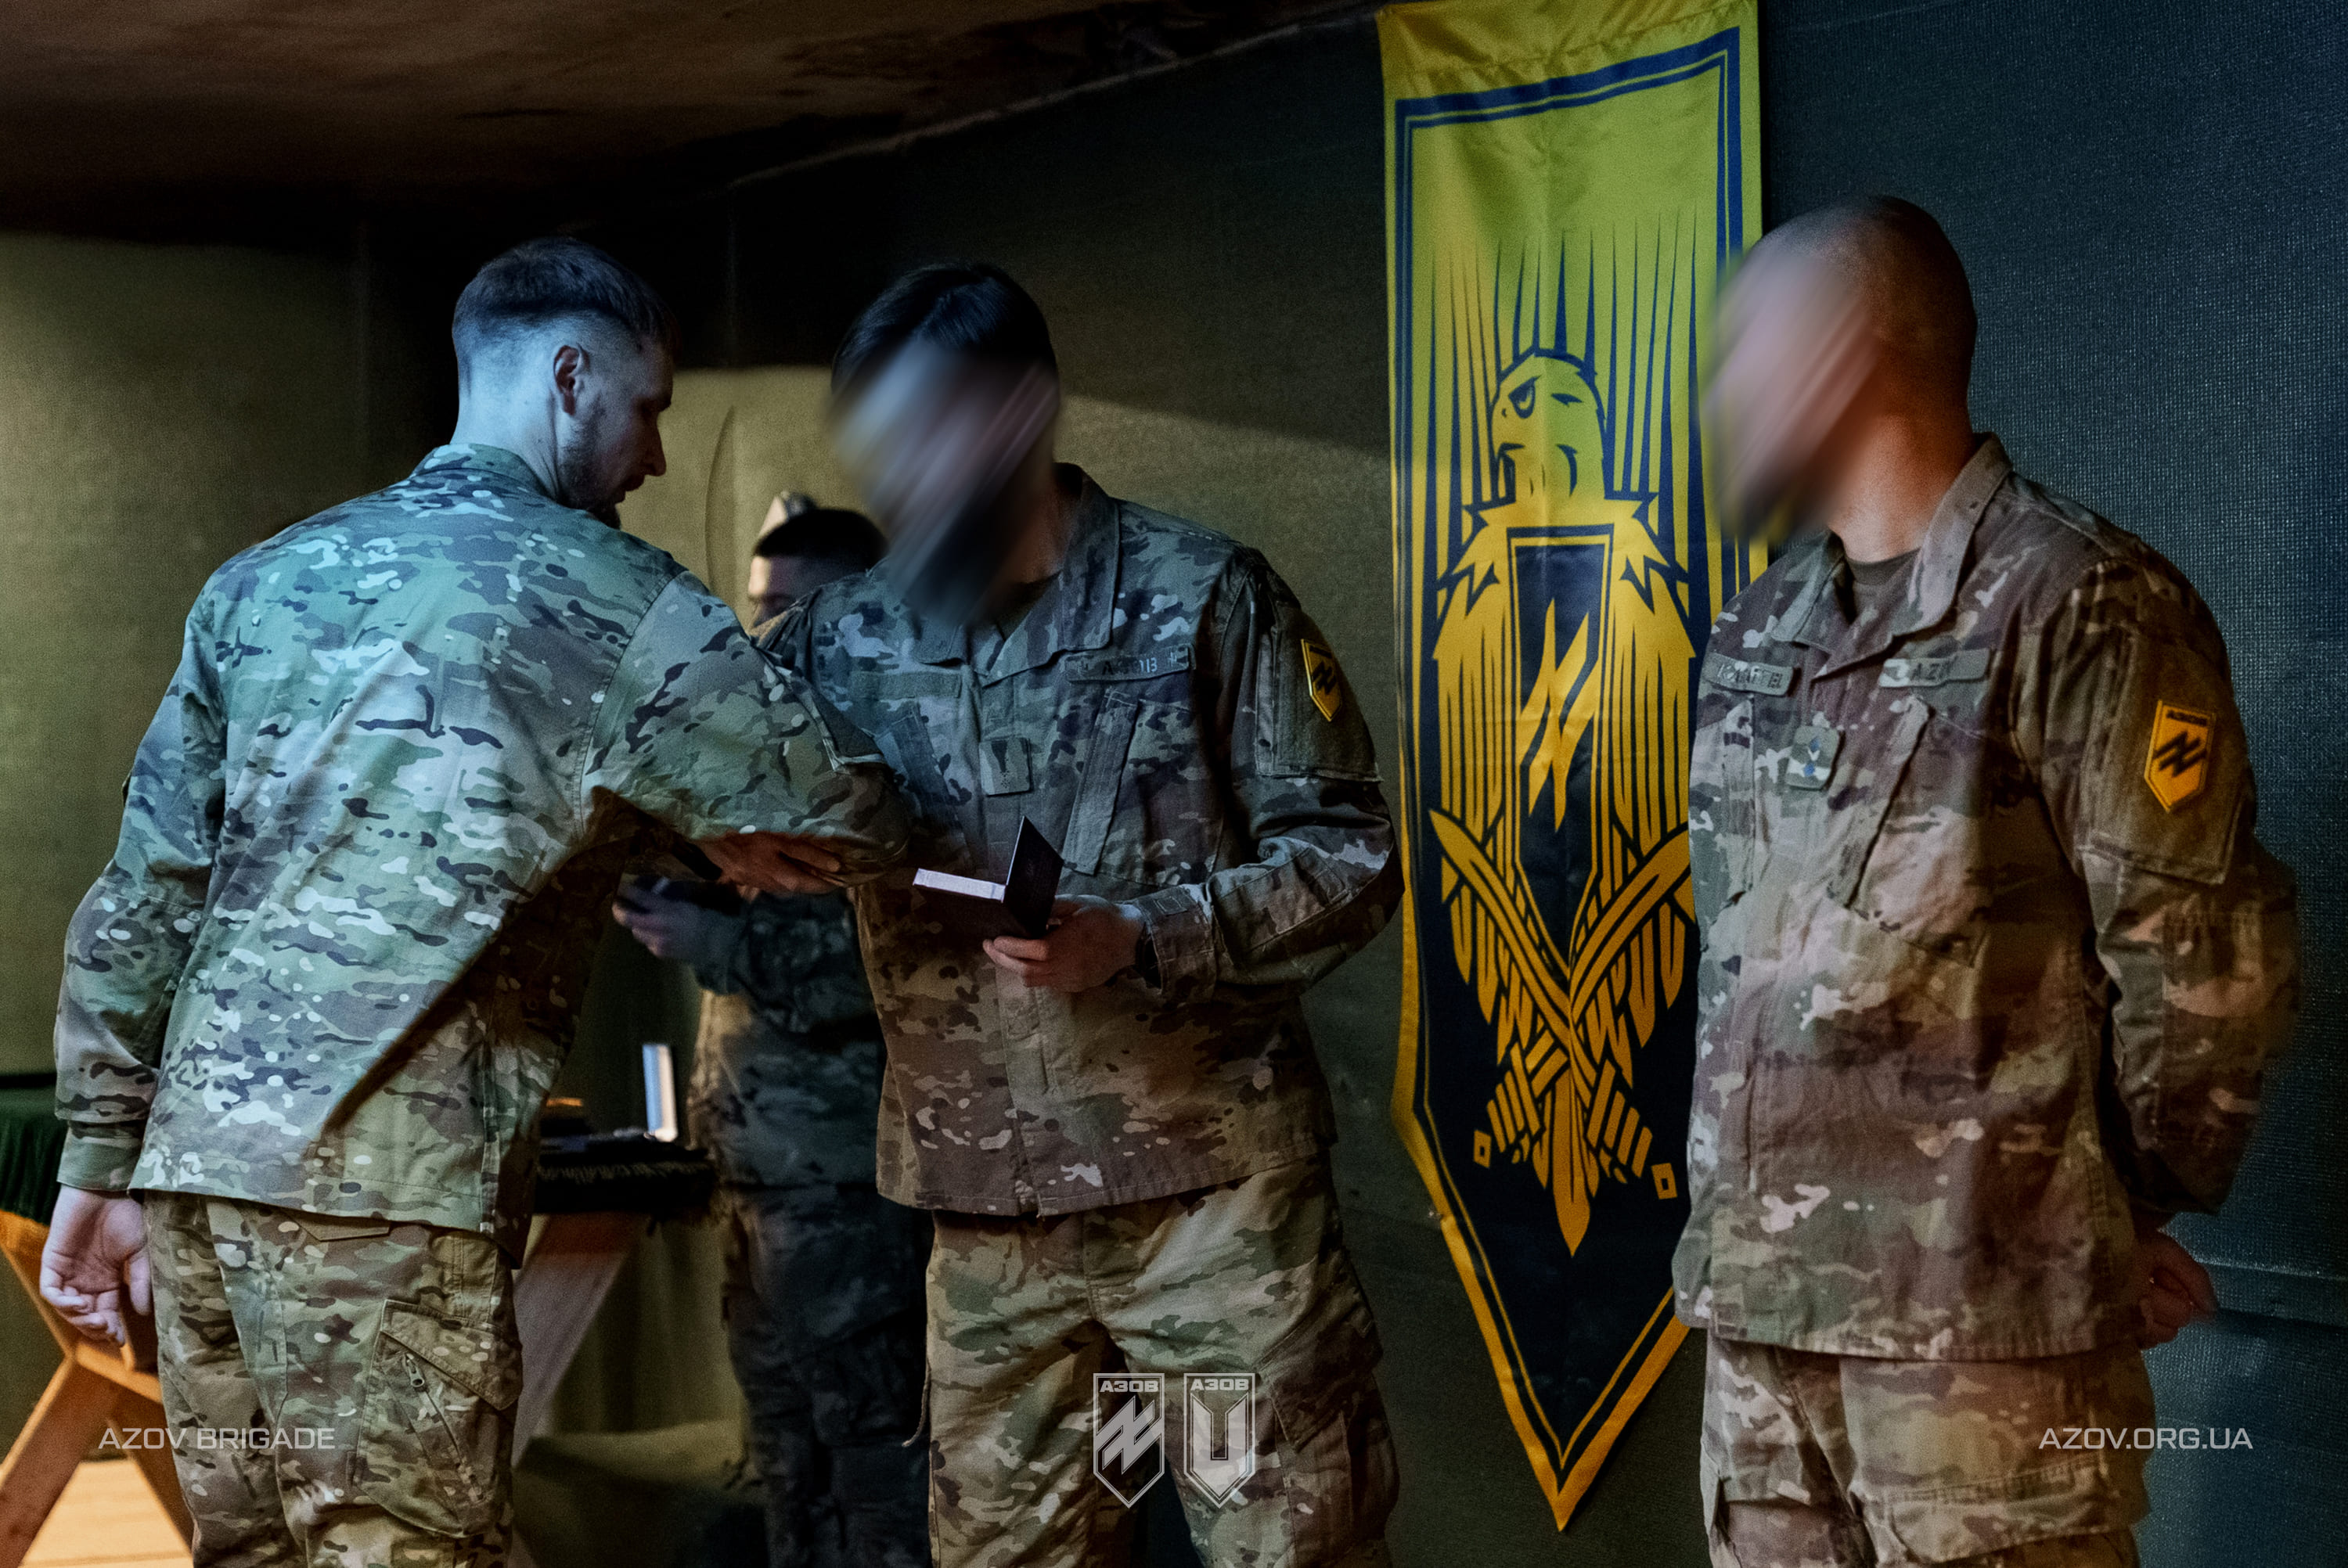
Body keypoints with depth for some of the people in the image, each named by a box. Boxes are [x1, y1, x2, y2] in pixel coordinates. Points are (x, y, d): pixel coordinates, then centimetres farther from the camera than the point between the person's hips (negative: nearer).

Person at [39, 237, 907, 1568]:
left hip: (195, 1155, 7)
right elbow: (860, 822, 3)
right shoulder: (611, 601, -1)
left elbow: (142, 898, 15)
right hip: (388, 1179, -7)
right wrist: (720, 841, 24)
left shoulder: (266, 580, 16)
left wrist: (104, 1159, 19)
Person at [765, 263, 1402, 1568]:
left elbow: (1349, 854, -4)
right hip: (987, 1213, 4)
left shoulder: (1200, 598, -3)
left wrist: (1143, 941, -18)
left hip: (1211, 1179, -3)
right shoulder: (846, 639, 7)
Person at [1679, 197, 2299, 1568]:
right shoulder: (1763, 634, 15)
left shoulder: (2077, 608, -10)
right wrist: (1751, 1208, 14)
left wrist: (2102, 1216, 0)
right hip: (1759, 1297, 7)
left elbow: (2205, 966, -10)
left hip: (1985, 1311, -7)